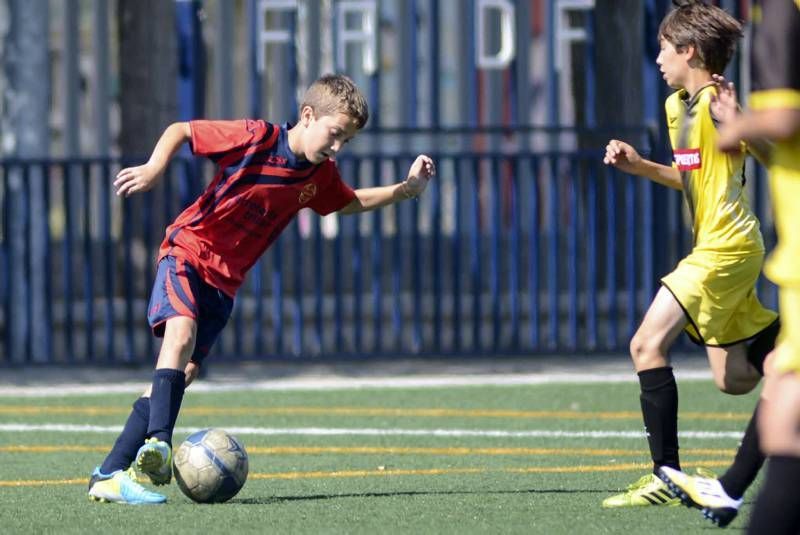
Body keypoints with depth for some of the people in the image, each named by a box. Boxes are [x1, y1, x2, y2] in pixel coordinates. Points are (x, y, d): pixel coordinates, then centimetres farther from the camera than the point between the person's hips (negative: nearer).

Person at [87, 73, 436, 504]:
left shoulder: (321, 176, 4)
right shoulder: (256, 138, -15)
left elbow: (349, 203, 27)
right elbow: (180, 130, -7)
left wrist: (405, 189, 17)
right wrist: (153, 169, -23)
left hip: (225, 280, 6)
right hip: (187, 251, -6)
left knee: (183, 372, -2)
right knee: (182, 330, -33)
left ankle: (110, 475, -1)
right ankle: (159, 442, -42)